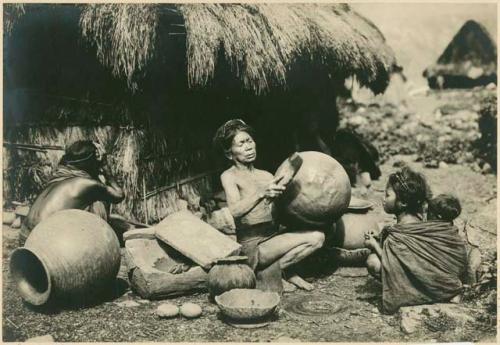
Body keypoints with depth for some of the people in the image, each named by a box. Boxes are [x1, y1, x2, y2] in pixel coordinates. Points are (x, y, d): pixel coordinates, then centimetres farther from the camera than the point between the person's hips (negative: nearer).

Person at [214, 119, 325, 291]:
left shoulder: (266, 176, 15)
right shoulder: (229, 176, -3)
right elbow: (234, 211, -20)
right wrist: (262, 194, -34)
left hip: (274, 238, 6)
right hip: (253, 247, -6)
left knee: (318, 236, -11)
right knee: (313, 239, -19)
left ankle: (286, 271, 1)